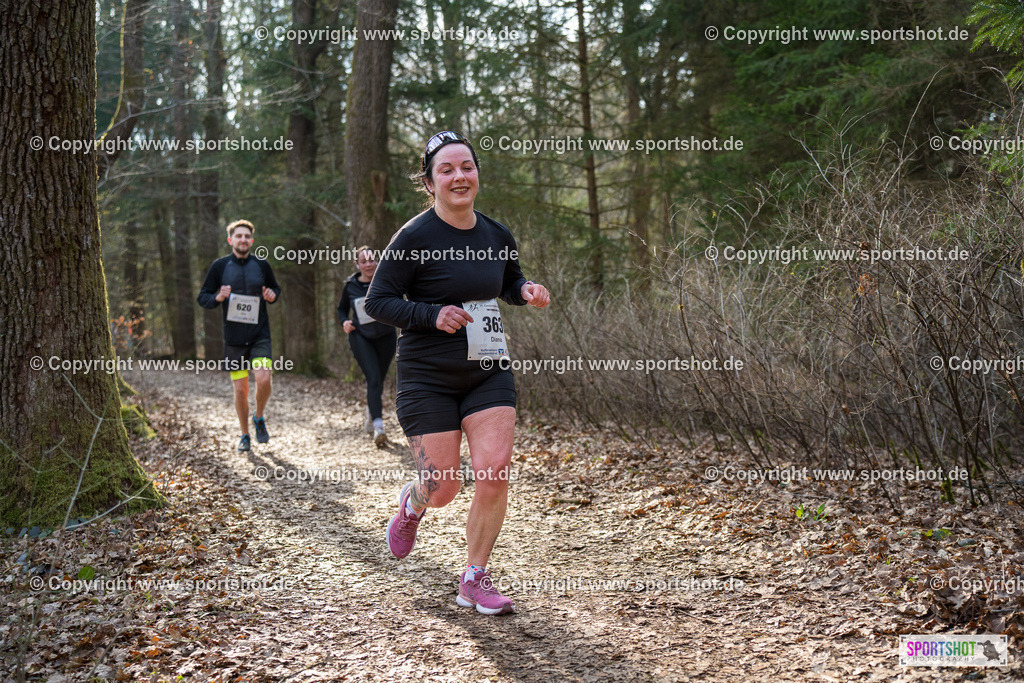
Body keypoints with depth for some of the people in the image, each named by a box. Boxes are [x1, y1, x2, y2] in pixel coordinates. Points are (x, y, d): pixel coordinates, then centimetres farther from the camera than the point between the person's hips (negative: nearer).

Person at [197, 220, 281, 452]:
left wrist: (273, 295, -3)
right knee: (240, 389, 3)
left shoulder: (261, 265, 5)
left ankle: (259, 418, 10)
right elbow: (202, 297, 6)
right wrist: (217, 297, -16)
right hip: (234, 337, 0)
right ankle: (245, 435, 22)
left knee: (263, 378, -18)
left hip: (260, 334, 0)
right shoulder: (220, 266, 1)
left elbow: (276, 288, 21)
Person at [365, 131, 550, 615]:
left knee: (495, 472, -9)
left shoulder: (497, 236, 5)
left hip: (489, 375, 4)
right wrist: (432, 315, -21)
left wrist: (526, 292, 1)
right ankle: (412, 504, 40)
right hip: (428, 379, -4)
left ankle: (474, 581, 10)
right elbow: (377, 301, -8)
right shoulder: (414, 237, -11)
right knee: (443, 490, -1)